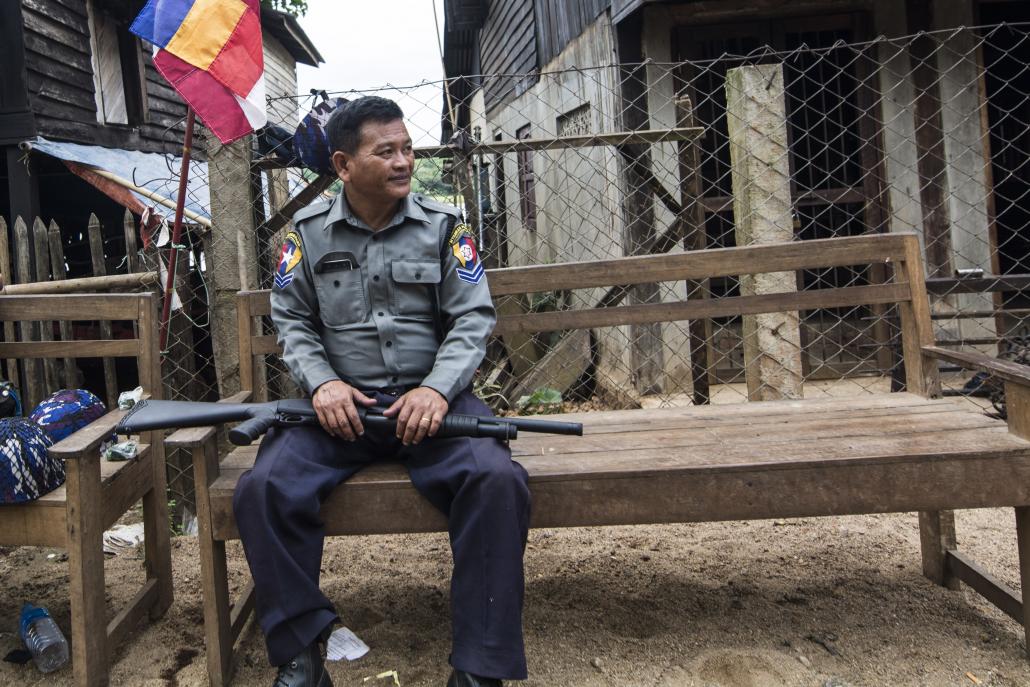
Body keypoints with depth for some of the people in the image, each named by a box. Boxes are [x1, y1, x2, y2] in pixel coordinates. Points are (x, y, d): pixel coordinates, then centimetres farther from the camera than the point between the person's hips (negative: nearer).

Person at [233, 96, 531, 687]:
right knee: (265, 488, -24)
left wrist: (438, 388, -16)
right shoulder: (309, 233, 7)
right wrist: (322, 381, -10)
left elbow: (474, 317, 1)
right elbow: (291, 321, 10)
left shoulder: (444, 226, 5)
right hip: (340, 403, 1)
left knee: (498, 480, -29)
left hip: (431, 396, -1)